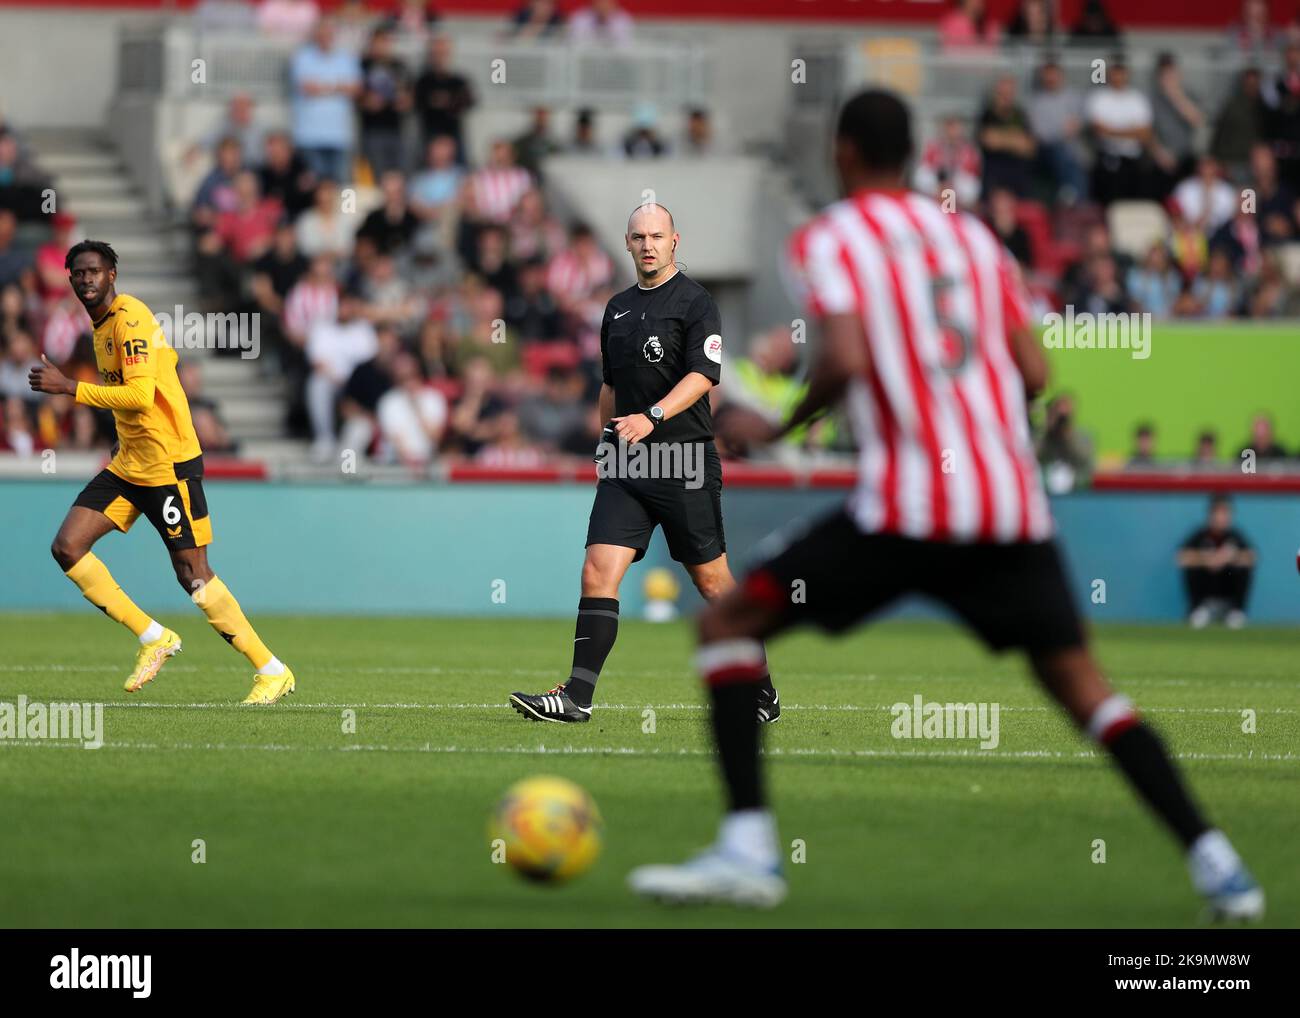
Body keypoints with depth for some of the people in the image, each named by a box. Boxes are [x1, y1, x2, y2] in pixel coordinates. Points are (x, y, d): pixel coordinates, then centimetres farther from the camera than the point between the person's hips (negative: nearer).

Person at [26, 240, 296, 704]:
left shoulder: (129, 319, -17)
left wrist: (69, 387, -27)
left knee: (192, 574, -7)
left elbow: (140, 395, -28)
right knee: (67, 547, -1)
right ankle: (153, 638, 8)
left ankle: (272, 671, 3)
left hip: (169, 465, -9)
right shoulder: (101, 322, 12)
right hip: (128, 465, 9)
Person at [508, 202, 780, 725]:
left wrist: (652, 417, -29)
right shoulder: (618, 308, 16)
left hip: (684, 463, -5)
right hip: (624, 465, 6)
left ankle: (760, 688, 17)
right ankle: (577, 696, -12)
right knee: (598, 571, -8)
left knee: (711, 580, 2)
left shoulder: (695, 303, -4)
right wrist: (610, 439, 24)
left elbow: (703, 375, -17)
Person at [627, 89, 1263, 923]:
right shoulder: (974, 237, 18)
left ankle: (749, 846, -8)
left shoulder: (831, 238, 2)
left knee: (729, 623, 6)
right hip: (1014, 503, 5)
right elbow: (1034, 371, 12)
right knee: (1079, 680, 14)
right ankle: (1214, 861, 0)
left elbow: (847, 361, -13)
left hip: (907, 507, -5)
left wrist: (784, 425, 4)